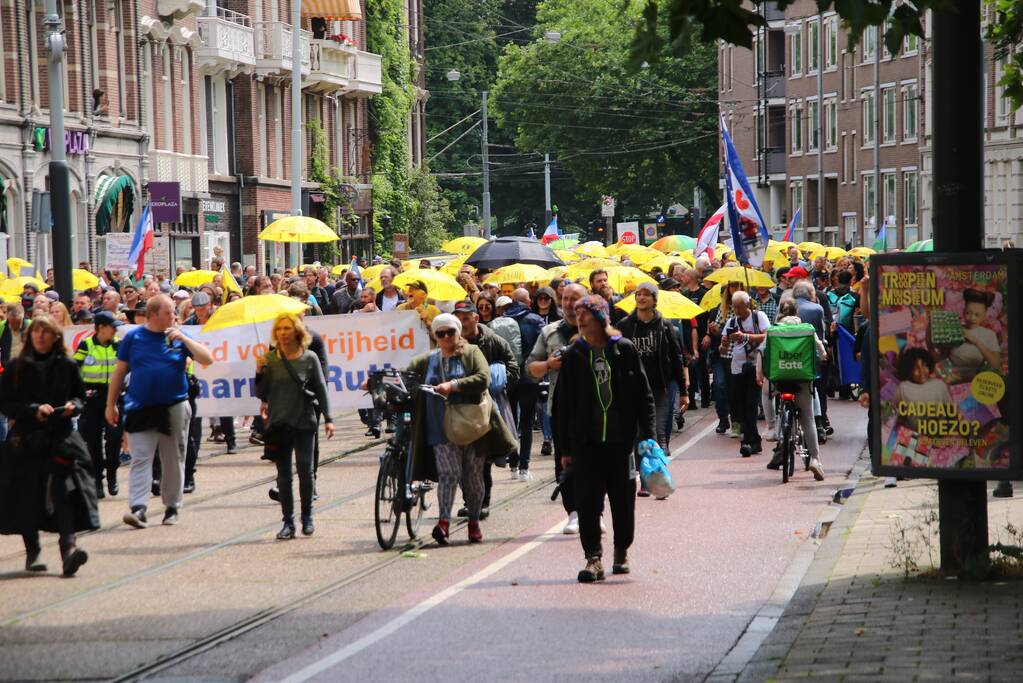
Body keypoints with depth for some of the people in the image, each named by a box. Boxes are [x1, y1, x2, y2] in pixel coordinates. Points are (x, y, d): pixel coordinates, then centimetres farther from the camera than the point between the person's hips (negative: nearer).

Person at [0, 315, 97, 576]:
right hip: (27, 438, 0)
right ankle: (32, 552, 17)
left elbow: (80, 396, 17)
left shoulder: (67, 366, 6)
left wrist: (72, 406, -6)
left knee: (65, 489, -16)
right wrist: (33, 410, -13)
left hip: (60, 437, 0)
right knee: (27, 495, 1)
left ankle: (68, 547, -27)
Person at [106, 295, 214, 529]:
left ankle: (172, 507, 20)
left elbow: (207, 359, -2)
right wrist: (111, 405, 7)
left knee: (173, 461, 8)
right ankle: (138, 508, -16)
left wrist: (183, 339, -11)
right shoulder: (133, 338, 3)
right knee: (140, 459, -9)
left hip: (174, 407, 1)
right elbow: (119, 372, 8)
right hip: (141, 409, -1)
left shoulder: (179, 337, 5)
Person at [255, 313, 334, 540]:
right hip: (278, 423, 2)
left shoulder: (309, 358, 1)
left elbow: (321, 389, 4)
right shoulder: (270, 359, 4)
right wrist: (259, 372, -13)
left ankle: (307, 517, 11)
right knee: (284, 474, 3)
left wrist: (328, 419, 0)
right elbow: (261, 393, 4)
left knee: (305, 470, -4)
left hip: (304, 422, -2)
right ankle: (288, 522, 5)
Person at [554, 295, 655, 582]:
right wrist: (564, 448, 2)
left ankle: (621, 552, 26)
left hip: (620, 440, 0)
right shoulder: (573, 355, 3)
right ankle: (593, 557, -5)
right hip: (585, 442, 0)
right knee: (587, 502, -6)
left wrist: (647, 436, -3)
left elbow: (644, 395, 3)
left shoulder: (624, 350, 0)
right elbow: (562, 404, 5)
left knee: (623, 500, 8)